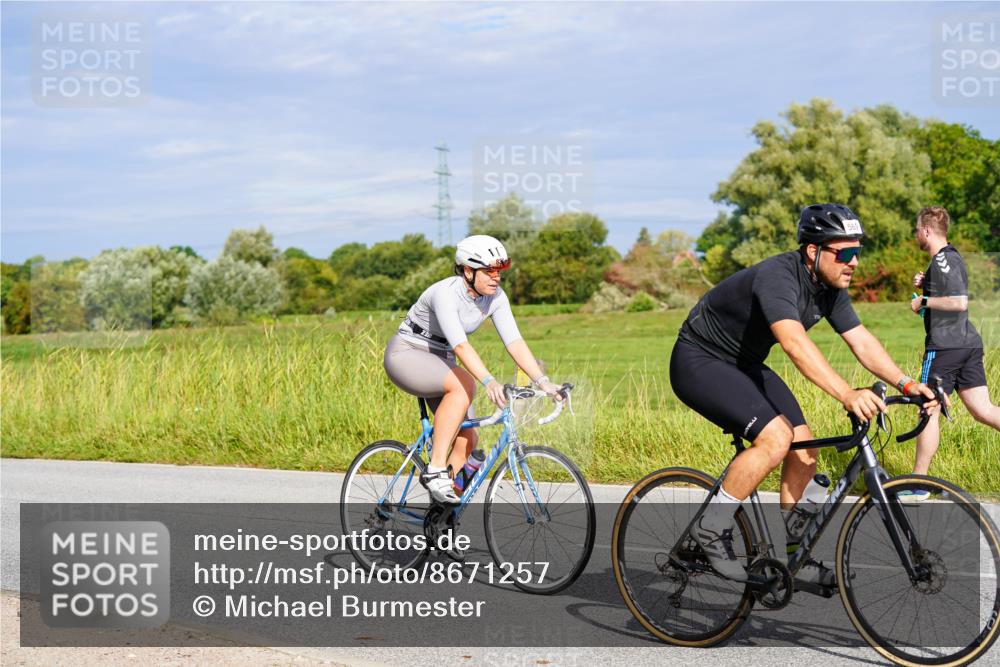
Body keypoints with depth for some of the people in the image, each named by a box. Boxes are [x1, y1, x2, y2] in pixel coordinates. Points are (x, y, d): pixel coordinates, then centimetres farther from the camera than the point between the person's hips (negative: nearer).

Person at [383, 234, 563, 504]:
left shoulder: (496, 298, -9)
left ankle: (440, 503, 9)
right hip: (406, 354, -7)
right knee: (464, 385, -34)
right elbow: (460, 344, -41)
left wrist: (543, 381, -29)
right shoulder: (445, 293, -29)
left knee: (467, 437, -7)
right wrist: (489, 382, -53)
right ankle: (435, 471, -28)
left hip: (440, 361, 7)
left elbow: (514, 342, -17)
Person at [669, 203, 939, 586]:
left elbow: (861, 341, -4)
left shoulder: (830, 287, -3)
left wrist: (907, 384, -19)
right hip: (699, 362, -9)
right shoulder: (778, 277, -31)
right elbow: (794, 342, -45)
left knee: (805, 453, 0)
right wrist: (848, 395, -55)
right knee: (775, 437, -27)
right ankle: (710, 529, -12)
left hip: (745, 366, 9)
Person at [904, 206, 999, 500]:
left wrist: (923, 301, -15)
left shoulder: (942, 260, -15)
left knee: (928, 410, 0)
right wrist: (924, 285, 11)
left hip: (946, 345, -9)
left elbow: (959, 302, -26)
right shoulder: (952, 257, 16)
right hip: (969, 343, 9)